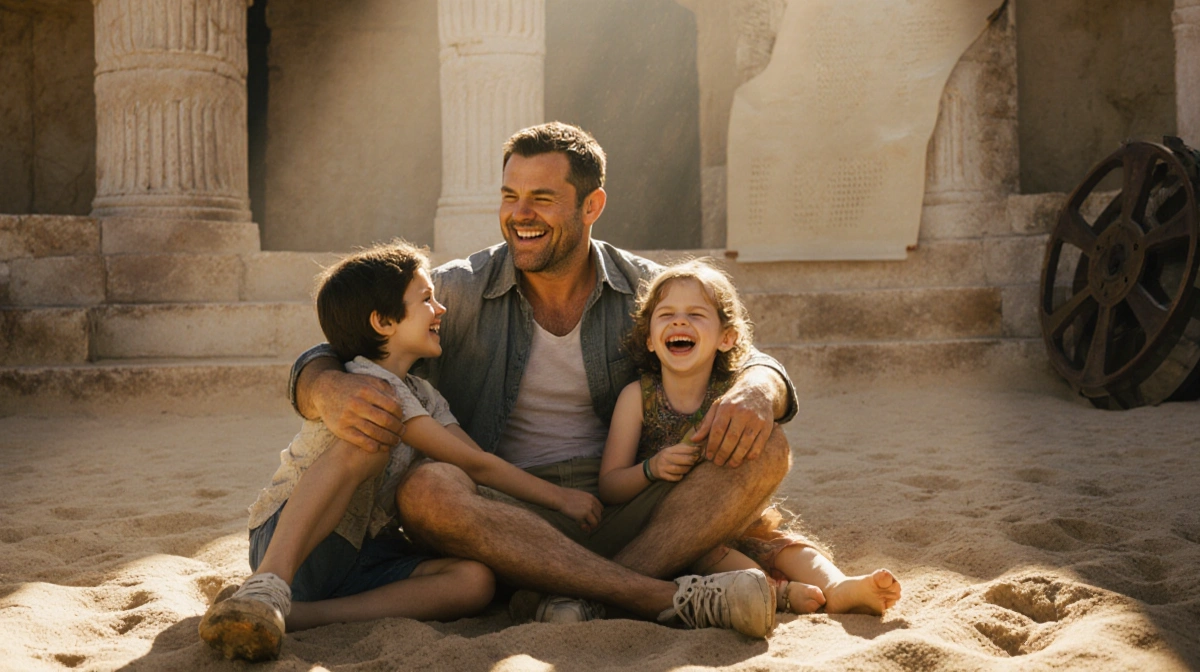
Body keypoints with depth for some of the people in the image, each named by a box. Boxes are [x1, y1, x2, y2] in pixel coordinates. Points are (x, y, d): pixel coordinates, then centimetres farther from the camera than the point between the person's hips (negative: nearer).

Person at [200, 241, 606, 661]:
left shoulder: (422, 397, 14)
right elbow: (473, 465, -15)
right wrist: (559, 498, -9)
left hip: (362, 557, 8)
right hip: (285, 543, -7)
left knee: (475, 580, -21)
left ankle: (301, 615, -28)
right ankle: (269, 588, -38)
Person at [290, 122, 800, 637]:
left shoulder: (647, 290, 6)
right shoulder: (459, 291, 2)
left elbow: (752, 362, 5)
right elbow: (320, 361, 0)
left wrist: (754, 393, -21)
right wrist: (330, 390, -27)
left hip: (626, 517, 2)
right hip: (509, 521, -1)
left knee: (765, 451, -18)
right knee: (426, 490, -33)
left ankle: (571, 596, -31)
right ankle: (673, 600, -34)